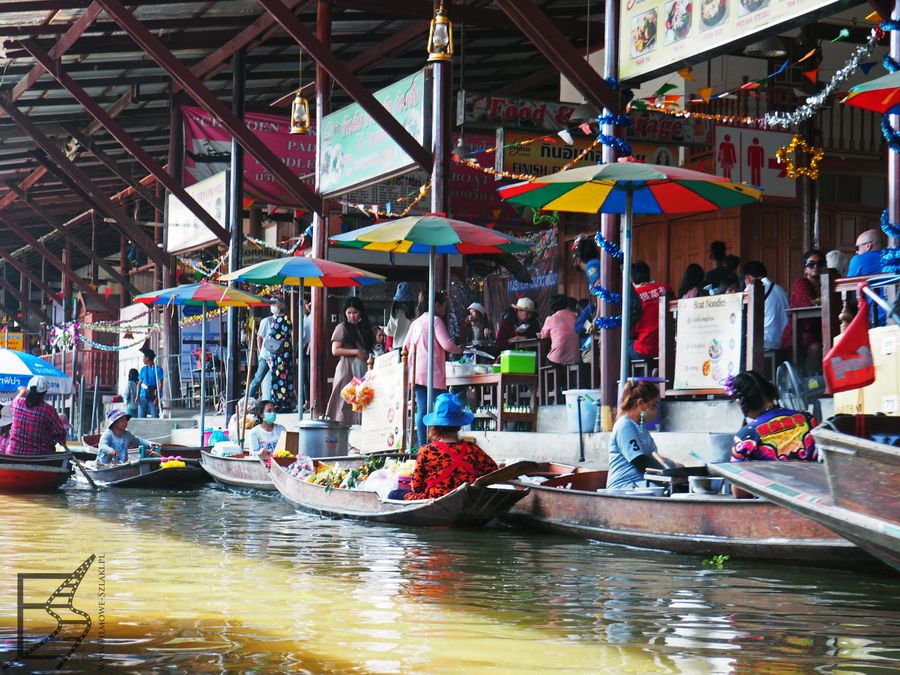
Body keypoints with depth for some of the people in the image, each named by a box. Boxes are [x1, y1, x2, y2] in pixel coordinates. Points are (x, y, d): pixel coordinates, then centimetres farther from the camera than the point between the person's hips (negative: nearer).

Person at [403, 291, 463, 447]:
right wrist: (459, 350, 3)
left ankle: (422, 445, 3)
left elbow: (406, 345, 16)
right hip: (433, 372, -7)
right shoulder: (436, 320, -6)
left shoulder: (416, 322, 15)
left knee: (422, 410, 5)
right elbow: (446, 344, -15)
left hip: (417, 372, 7)